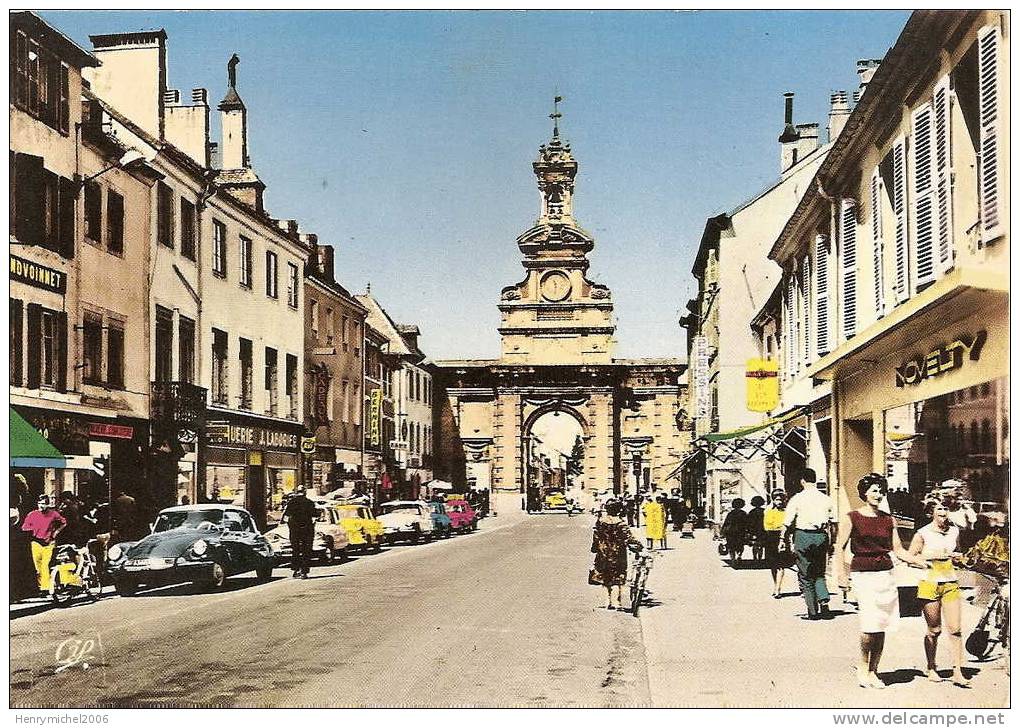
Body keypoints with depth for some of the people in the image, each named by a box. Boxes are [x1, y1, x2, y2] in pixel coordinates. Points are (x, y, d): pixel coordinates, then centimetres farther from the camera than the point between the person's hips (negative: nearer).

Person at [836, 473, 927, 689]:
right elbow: (840, 547, 1)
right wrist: (842, 573, -8)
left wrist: (922, 563, 4)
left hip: (886, 574, 4)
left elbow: (898, 550, 14)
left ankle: (872, 672, 15)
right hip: (863, 575, -4)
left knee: (882, 627, 4)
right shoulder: (851, 518, 0)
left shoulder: (888, 520, 11)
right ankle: (862, 669, 4)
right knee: (870, 625, -15)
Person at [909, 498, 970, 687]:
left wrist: (958, 556, 2)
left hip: (951, 584, 3)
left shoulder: (954, 531, 7)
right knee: (934, 630, 4)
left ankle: (958, 673, -1)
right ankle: (931, 669, 21)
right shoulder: (923, 534, -6)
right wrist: (931, 557, -14)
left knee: (955, 629, -4)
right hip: (930, 584, -3)